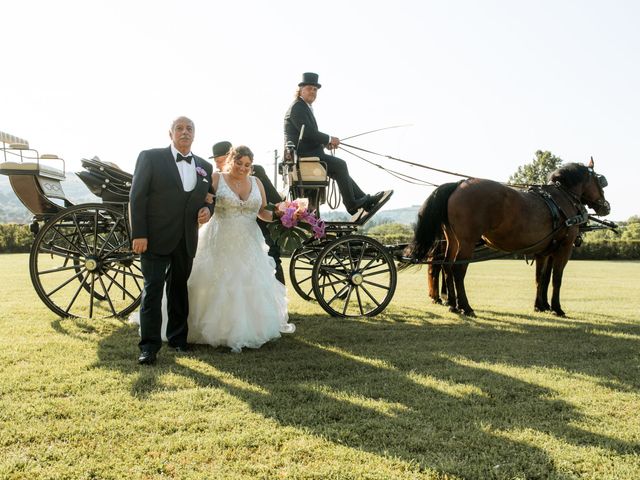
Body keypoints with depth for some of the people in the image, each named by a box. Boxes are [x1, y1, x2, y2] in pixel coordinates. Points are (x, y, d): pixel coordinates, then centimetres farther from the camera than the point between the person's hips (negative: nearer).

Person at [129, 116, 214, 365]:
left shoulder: (205, 166, 11)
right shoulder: (150, 157, -3)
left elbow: (207, 198, 21)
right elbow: (137, 197, -7)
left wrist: (207, 209, -4)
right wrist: (138, 235, -13)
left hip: (186, 240, 5)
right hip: (156, 238, -4)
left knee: (179, 289, 13)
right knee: (153, 289, -4)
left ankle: (178, 338, 26)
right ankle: (149, 345, 1)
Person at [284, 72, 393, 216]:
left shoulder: (304, 107, 21)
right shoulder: (297, 107, -11)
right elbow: (308, 133, -21)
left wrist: (325, 142, 4)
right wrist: (329, 139, -10)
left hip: (306, 153, 10)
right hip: (302, 155, -10)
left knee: (339, 168, 9)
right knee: (339, 165, -16)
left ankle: (365, 201, 9)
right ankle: (351, 204, -8)